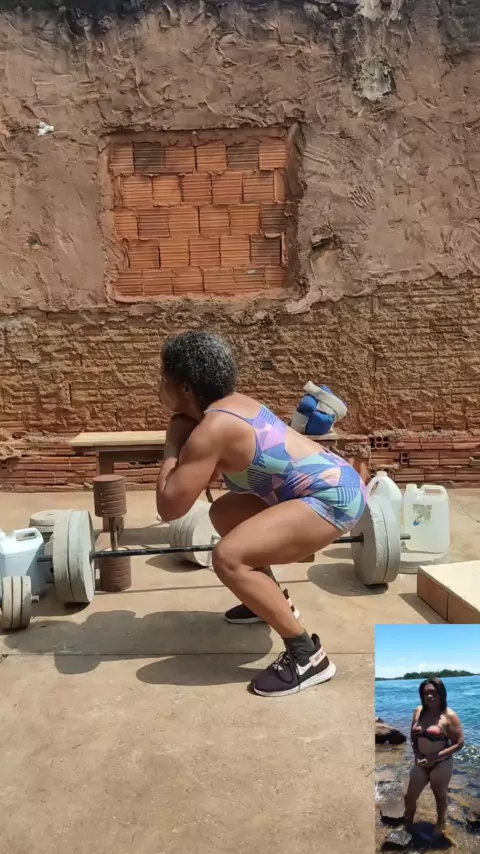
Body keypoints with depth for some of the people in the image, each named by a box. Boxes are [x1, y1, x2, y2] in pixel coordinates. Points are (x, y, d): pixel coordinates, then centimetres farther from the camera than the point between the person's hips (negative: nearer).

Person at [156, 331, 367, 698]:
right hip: (330, 482, 10)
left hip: (334, 498, -10)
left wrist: (173, 443, -9)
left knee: (229, 557, -24)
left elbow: (169, 506, -20)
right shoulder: (230, 403, 8)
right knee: (223, 514, 24)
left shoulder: (211, 429, -20)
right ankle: (273, 601, 38)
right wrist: (183, 441, 9)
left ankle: (308, 655, -11)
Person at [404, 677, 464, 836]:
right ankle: (407, 824, 37)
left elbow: (459, 743, -17)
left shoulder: (449, 716, -18)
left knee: (440, 796, 18)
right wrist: (416, 754, -9)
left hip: (441, 764, -4)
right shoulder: (418, 712, -2)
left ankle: (440, 823, 44)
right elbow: (413, 736, 8)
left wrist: (436, 756, -21)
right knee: (410, 797, 12)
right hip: (421, 763, 4)